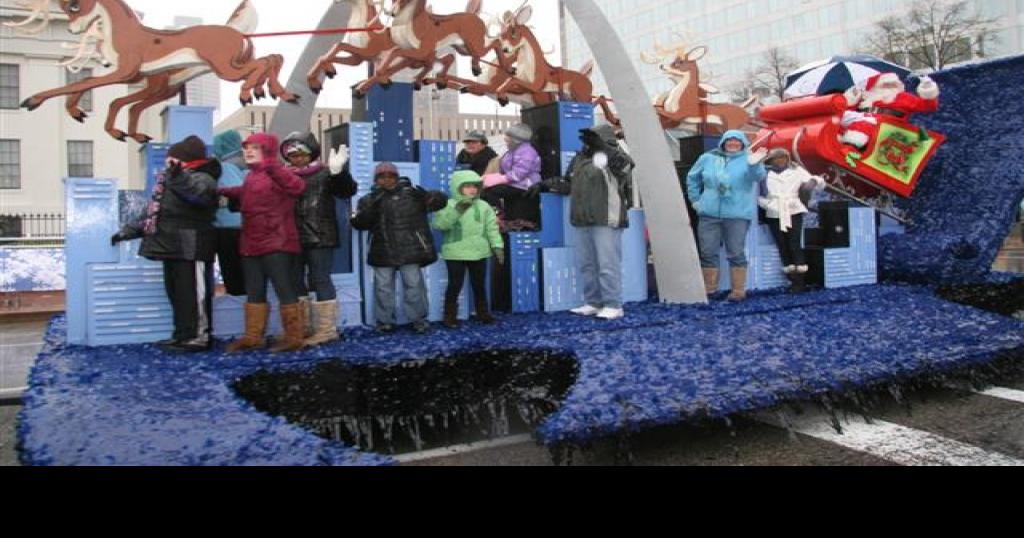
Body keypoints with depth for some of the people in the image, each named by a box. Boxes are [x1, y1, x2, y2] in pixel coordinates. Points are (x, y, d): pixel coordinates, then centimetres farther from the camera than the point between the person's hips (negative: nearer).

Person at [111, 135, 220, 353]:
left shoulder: (201, 179, -8)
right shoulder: (171, 180, 24)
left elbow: (199, 192, -34)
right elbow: (155, 212, 29)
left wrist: (179, 176, -47)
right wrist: (131, 229, 26)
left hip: (191, 247, -11)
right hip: (174, 247, 11)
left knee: (193, 292, -8)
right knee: (175, 292, 14)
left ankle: (199, 337, -3)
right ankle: (183, 335, 22)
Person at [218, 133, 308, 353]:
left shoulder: (275, 172, -11)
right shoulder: (251, 176, 17)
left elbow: (298, 187, -30)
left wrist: (272, 167, -34)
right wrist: (224, 192, 28)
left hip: (276, 243, -10)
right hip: (252, 243, 10)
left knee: (284, 290, -5)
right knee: (254, 292, 13)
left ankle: (294, 338, 1)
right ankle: (253, 337, 21)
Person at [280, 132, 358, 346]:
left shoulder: (324, 174, -2)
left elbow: (348, 191, -13)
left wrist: (339, 172, -30)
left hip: (320, 238, -6)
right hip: (294, 239, 6)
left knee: (320, 280, -4)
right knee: (295, 281, 11)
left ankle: (327, 329, 2)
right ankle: (303, 328, 22)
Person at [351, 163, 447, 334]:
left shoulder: (410, 193, 5)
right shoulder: (369, 200, 9)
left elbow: (440, 200, 0)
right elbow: (358, 223, -4)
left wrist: (425, 196, -21)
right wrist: (371, 207, -19)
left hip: (409, 249, -1)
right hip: (383, 252, 1)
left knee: (414, 284, 3)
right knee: (383, 287, 5)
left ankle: (419, 319, 14)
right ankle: (385, 320, 15)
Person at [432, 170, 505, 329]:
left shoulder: (484, 206, 4)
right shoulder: (449, 205, -8)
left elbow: (492, 228, 5)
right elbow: (439, 224, -21)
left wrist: (497, 246, -5)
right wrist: (456, 211, -31)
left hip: (479, 253, 4)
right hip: (456, 254, -4)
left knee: (479, 285, 15)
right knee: (455, 285, 0)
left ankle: (483, 313, 27)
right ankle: (450, 316, 10)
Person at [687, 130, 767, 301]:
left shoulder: (748, 159, 0)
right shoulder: (708, 158, 9)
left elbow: (758, 176, -20)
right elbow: (692, 178, 21)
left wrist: (754, 165, -42)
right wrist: (695, 199, 13)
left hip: (738, 214, -3)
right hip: (709, 213, 3)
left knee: (736, 253, -1)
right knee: (708, 252, 5)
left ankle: (739, 290, 6)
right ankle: (708, 288, 15)